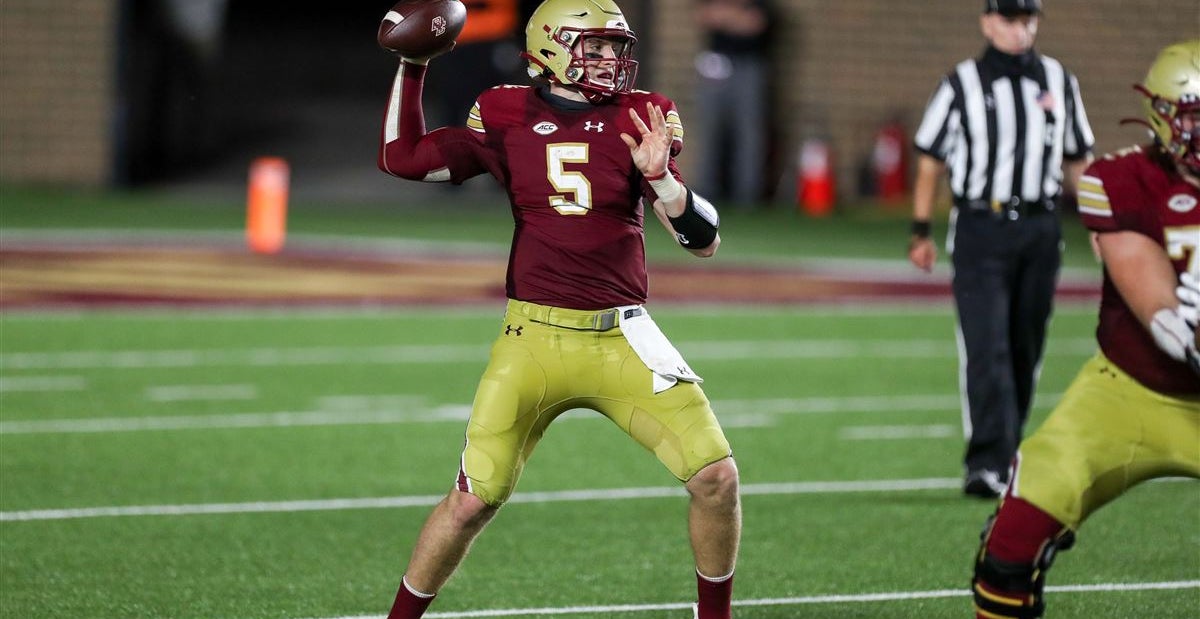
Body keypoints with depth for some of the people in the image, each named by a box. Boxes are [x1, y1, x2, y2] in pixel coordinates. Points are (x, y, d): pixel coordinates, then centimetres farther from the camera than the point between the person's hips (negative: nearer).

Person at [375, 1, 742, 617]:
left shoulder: (639, 119, 3)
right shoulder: (508, 117, 3)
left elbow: (703, 240, 0)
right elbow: (402, 158, 5)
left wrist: (660, 177, -17)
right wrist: (411, 66, 2)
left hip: (622, 337, 1)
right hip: (534, 338, -1)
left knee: (717, 477, -9)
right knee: (473, 500, -6)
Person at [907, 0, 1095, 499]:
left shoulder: (1059, 83, 10)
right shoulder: (962, 85, 0)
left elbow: (1076, 162, 17)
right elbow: (930, 162, 4)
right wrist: (920, 232, 2)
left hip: (1040, 230, 4)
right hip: (979, 229, -4)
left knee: (1025, 350, 8)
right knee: (985, 349, -12)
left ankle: (1003, 456, 20)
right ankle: (985, 463, -17)